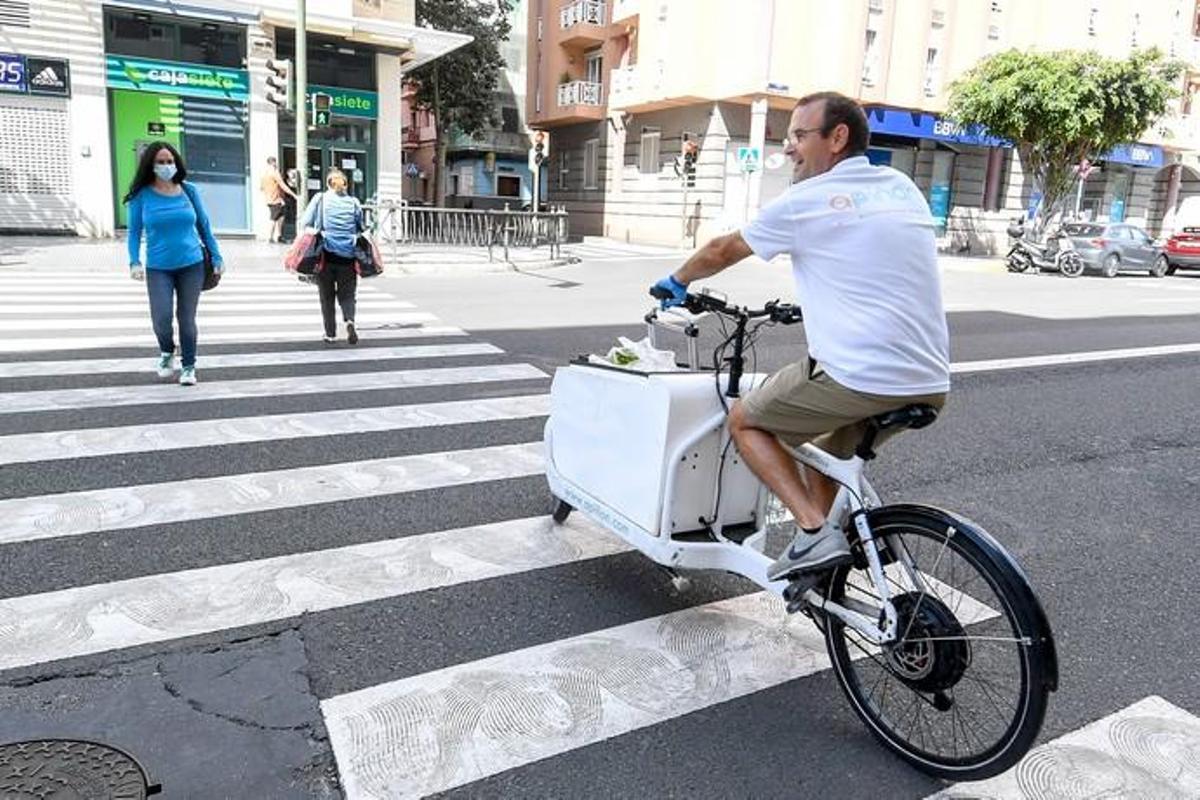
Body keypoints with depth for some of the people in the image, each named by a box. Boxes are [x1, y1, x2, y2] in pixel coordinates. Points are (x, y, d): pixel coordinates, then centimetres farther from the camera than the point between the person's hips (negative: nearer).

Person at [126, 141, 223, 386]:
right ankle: (167, 352, 20)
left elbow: (204, 226, 10)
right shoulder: (142, 196, -1)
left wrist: (216, 257, 9)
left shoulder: (189, 191, 3)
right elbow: (134, 232, 3)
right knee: (161, 318, -13)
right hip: (158, 268, -1)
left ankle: (189, 367, 22)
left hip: (192, 265, 1)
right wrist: (135, 262, -9)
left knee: (186, 319, 5)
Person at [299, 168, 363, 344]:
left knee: (327, 296, 11)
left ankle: (330, 334, 13)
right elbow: (361, 229, 7)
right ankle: (350, 320, -18)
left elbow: (305, 224, 1)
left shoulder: (319, 199, 2)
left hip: (326, 253, -1)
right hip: (348, 255, 1)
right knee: (347, 294, 9)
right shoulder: (353, 202, 5)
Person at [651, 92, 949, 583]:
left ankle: (815, 530, -1)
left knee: (744, 420, 13)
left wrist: (676, 281, 30)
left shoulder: (804, 201, -2)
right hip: (931, 384, 8)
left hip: (858, 378, -7)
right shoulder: (903, 188, 16)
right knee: (823, 446, 30)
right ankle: (822, 566, 33)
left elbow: (722, 251, 12)